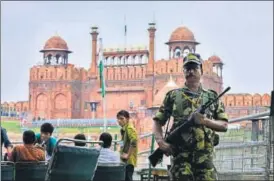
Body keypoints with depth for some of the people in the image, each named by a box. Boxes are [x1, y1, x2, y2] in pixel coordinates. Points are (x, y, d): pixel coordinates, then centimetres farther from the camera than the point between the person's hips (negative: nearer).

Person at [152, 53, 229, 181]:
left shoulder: (212, 97, 13)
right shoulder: (173, 96, 10)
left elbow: (224, 126, 10)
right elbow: (157, 122, 11)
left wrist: (205, 121, -9)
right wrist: (161, 142, -7)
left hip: (204, 155, 1)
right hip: (180, 155, -1)